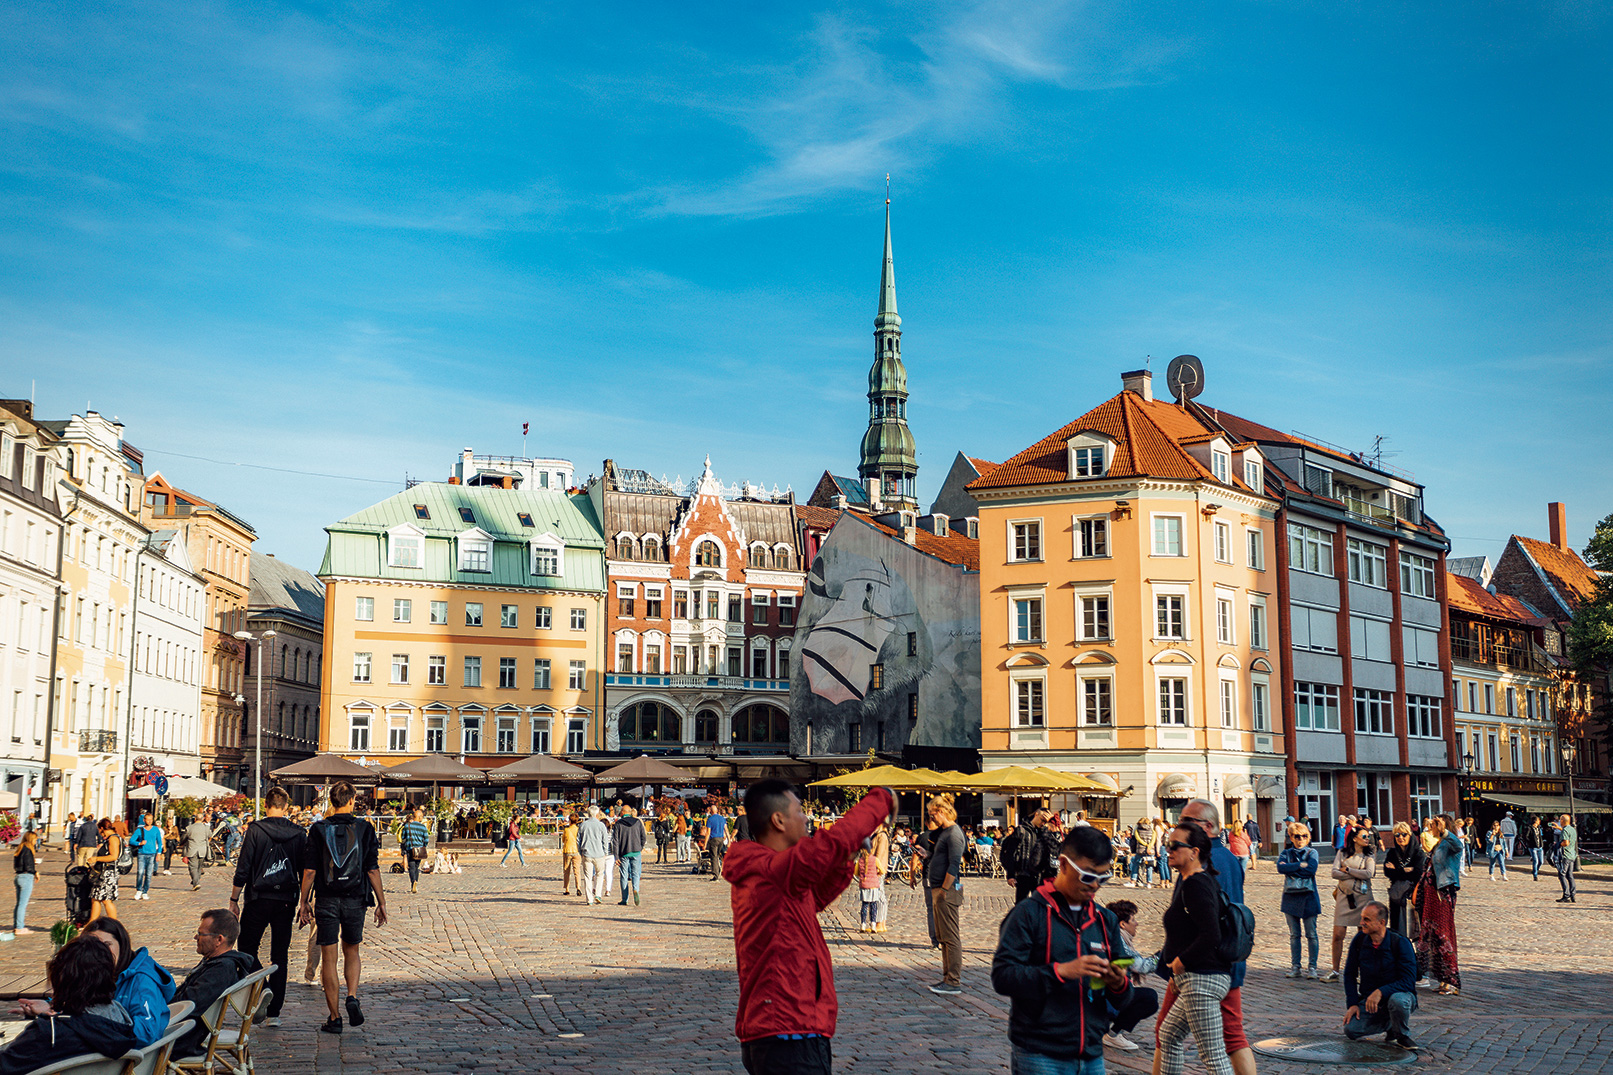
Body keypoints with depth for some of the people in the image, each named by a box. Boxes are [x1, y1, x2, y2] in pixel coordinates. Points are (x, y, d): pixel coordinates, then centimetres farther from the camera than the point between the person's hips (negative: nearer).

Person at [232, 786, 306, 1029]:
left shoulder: (255, 830, -7)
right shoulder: (299, 833, 2)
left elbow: (243, 868, -7)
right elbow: (305, 872, 6)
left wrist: (234, 899, 1)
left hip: (259, 899, -3)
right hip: (286, 901, 3)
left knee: (247, 950, 12)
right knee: (280, 957, 8)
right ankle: (274, 1011, 7)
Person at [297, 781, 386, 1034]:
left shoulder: (318, 830, -2)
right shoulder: (364, 828, -1)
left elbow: (309, 871, -3)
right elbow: (372, 869, -1)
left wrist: (304, 902, 6)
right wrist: (381, 902, 4)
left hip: (326, 900, -1)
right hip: (355, 899, 1)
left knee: (329, 958, 5)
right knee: (352, 951, 20)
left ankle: (335, 1018, 5)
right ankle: (352, 997, -3)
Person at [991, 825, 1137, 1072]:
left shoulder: (1106, 920, 12)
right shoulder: (1029, 913, -5)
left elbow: (1122, 1001, 15)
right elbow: (1001, 976, -15)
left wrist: (1119, 984, -9)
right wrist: (1061, 971, -23)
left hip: (1091, 1057, 5)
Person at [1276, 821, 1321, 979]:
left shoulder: (1312, 853, 4)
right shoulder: (1285, 853, 9)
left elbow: (1312, 869, -15)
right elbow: (1280, 868, -10)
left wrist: (1290, 868, -11)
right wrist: (1301, 865, -14)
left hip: (1308, 896, -2)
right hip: (1290, 896, 2)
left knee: (1311, 934, 0)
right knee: (1294, 934, 6)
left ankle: (1312, 967, 5)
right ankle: (1295, 966, 12)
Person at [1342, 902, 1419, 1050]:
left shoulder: (1400, 943, -17)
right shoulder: (1359, 940, -3)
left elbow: (1408, 982, -20)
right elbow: (1350, 974, 6)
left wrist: (1380, 992, -33)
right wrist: (1352, 1003, -6)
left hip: (1401, 994, -4)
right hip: (1368, 999, 4)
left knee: (1397, 1000, -40)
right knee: (1350, 1029, -18)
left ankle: (1402, 1035, -7)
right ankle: (1388, 1024, 12)